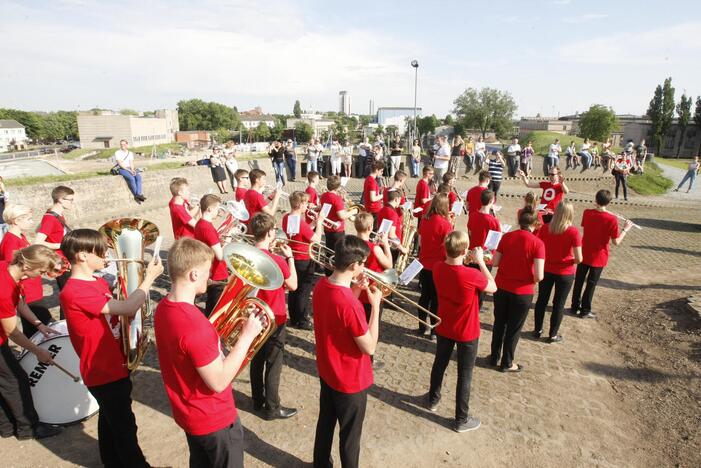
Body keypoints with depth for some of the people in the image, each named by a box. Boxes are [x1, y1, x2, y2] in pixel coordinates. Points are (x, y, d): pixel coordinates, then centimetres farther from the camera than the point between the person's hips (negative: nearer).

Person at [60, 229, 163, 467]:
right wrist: (150, 277, -25)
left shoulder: (99, 283, 4)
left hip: (114, 365, 9)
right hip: (104, 371, -9)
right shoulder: (74, 292, -26)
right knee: (125, 426, 8)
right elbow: (127, 308, -34)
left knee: (110, 419, 26)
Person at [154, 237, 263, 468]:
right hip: (214, 419, -8)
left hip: (188, 413, 8)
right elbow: (219, 382, -28)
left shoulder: (164, 307, -6)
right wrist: (246, 336, -25)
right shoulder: (195, 324, -35)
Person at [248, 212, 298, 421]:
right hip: (274, 320, -7)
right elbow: (293, 285, -11)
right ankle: (272, 408, 23)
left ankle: (258, 400, 37)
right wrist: (290, 257, -5)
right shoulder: (277, 261, -26)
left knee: (257, 359, 20)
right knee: (273, 365, 8)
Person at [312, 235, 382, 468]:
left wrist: (354, 291, -3)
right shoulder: (349, 303, -34)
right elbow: (369, 348, -24)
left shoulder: (320, 286, -8)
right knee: (350, 435, 16)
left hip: (327, 372, 8)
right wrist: (375, 305, -20)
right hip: (350, 380, -8)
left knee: (326, 422, 28)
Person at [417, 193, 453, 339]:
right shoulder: (445, 224, -18)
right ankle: (434, 331, 20)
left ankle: (422, 327, 28)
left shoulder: (424, 220, -1)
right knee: (436, 299, 8)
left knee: (425, 296, 17)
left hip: (424, 265, 5)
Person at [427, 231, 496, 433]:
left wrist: (459, 259, 0)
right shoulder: (472, 275, -30)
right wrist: (480, 261, -10)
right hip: (467, 332, -5)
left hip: (443, 328, 5)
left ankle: (433, 399, 46)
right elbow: (493, 287, -11)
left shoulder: (437, 268, -13)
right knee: (464, 375, 11)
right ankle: (461, 420, 25)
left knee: (439, 363, 25)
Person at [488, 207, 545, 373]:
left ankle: (494, 357, 35)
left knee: (499, 324, 21)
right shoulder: (537, 243, -16)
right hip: (522, 292, -3)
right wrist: (532, 280, 2)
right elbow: (539, 276, -20)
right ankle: (507, 363, 30)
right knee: (514, 328, 14)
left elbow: (494, 263, -1)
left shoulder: (506, 237, -6)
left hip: (501, 288, 3)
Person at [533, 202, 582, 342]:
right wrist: (573, 261, 2)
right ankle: (553, 335, 25)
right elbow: (578, 259, -20)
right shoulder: (573, 232, -19)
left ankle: (537, 330, 30)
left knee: (542, 300, 18)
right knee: (559, 304, 13)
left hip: (546, 270, 3)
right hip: (565, 273, -2)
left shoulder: (545, 228, -11)